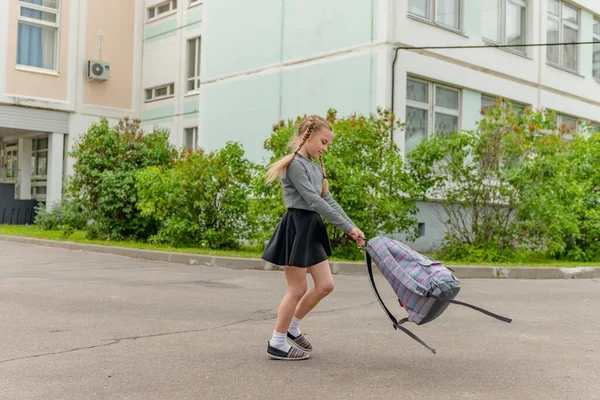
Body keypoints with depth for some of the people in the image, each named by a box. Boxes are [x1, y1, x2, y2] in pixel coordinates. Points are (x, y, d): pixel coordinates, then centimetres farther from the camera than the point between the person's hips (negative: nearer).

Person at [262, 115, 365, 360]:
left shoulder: (315, 167, 17)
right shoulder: (294, 164, -13)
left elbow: (329, 201, 16)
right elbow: (313, 201, -18)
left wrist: (351, 227, 6)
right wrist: (346, 227, -16)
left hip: (313, 228, 9)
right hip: (297, 227, -9)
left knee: (326, 285, 9)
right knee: (297, 289, -2)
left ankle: (292, 327, 25)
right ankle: (277, 343, 11)